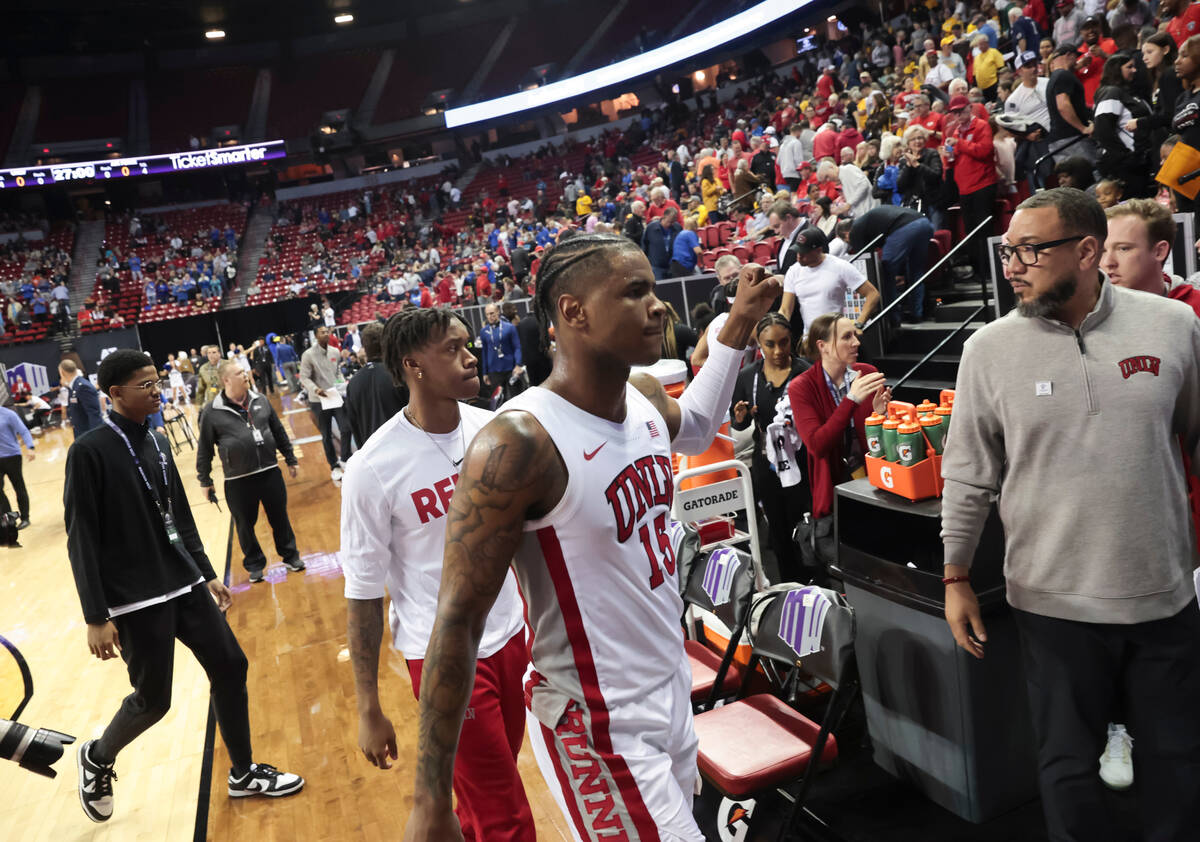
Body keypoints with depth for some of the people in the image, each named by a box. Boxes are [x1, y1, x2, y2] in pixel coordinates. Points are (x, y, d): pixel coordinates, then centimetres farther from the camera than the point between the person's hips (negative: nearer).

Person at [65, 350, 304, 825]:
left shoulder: (157, 442, 8)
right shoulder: (89, 452, -14)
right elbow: (81, 540, -14)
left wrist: (206, 574, 17)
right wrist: (96, 617, -15)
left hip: (184, 586, 7)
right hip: (136, 601, -7)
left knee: (230, 667, 7)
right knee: (152, 699, 3)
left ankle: (243, 774, 23)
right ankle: (98, 758, 36)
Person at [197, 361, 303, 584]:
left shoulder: (260, 401, 5)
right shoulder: (211, 412, -6)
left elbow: (279, 432, 15)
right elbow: (204, 450, 1)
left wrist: (290, 460, 18)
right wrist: (204, 481, 4)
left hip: (270, 473, 3)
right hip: (238, 482, -2)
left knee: (280, 519, 12)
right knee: (245, 525, 10)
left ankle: (290, 556, 30)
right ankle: (254, 564, 28)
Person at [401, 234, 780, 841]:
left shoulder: (646, 399, -1)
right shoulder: (519, 443, -25)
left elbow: (694, 427, 25)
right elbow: (457, 622, -22)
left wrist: (737, 327, 17)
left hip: (672, 693, 8)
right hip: (598, 730, -8)